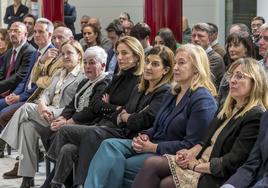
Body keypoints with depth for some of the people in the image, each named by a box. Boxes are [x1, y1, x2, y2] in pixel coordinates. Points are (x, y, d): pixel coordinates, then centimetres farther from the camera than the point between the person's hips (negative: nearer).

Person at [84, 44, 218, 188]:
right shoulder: (172, 94, 18)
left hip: (171, 155, -8)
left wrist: (153, 147, -17)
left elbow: (191, 145, -17)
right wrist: (144, 136, 0)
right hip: (153, 145, 8)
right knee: (109, 145, -16)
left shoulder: (203, 99, -12)